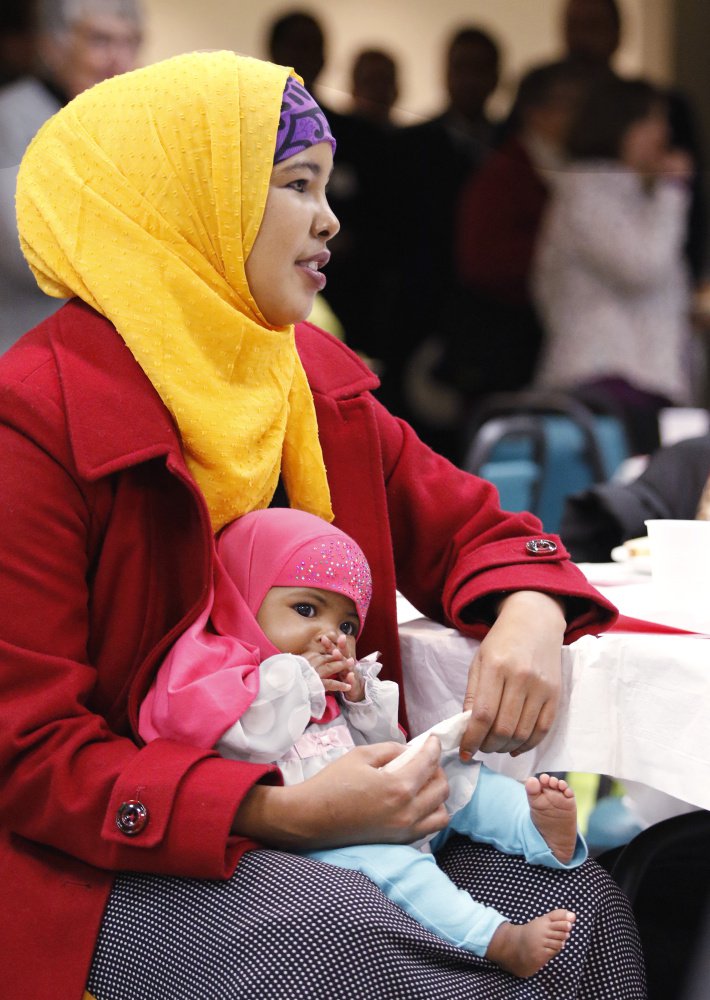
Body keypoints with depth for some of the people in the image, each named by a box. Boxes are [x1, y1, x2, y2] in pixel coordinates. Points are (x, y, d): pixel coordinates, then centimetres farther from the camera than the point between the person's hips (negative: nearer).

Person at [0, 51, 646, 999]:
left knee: (576, 898, -14)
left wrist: (529, 614, -9)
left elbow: (468, 525, 18)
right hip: (98, 861, -6)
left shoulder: (319, 381, 9)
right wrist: (280, 814, -28)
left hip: (299, 805, 7)